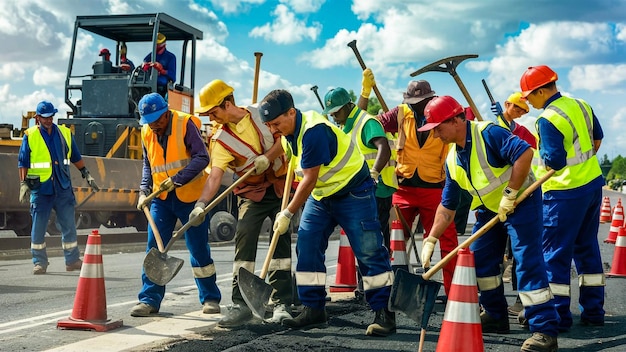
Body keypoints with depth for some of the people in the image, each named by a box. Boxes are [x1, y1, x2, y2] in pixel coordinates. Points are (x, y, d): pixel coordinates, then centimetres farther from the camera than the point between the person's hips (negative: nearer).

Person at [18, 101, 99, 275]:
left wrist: (87, 175, 14)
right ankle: (39, 262, 14)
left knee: (69, 226, 5)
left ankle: (72, 260, 15)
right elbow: (23, 162, -1)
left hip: (63, 188, 3)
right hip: (40, 189, -2)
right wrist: (23, 183, -9)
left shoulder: (64, 133, 9)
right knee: (38, 227, 2)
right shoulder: (30, 136, 0)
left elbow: (76, 157, 17)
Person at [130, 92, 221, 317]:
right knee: (154, 249, -1)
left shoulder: (185, 124, -14)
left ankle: (210, 298, 17)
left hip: (190, 197, -5)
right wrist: (144, 191, 0)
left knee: (199, 249, 3)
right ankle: (150, 300, 6)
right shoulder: (147, 133, 3)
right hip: (161, 198, 5)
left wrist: (176, 180, -27)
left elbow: (202, 157, -21)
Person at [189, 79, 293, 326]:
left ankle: (282, 304, 3)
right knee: (244, 241, -11)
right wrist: (201, 203, -31)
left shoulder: (261, 114, -6)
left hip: (280, 187, -1)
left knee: (282, 240, -3)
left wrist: (267, 157, -20)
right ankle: (241, 304, -5)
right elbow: (214, 176, -16)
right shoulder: (220, 140, -7)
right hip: (252, 193, 1)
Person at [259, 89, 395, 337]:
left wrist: (287, 213, -20)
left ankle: (384, 314, -2)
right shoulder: (288, 132, 0)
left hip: (352, 192, -9)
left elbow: (310, 179, -26)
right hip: (320, 195, 9)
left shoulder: (313, 131, -28)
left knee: (368, 252, -8)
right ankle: (313, 309, 9)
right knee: (306, 247, 1)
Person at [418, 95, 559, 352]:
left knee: (527, 261, -14)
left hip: (521, 201, -9)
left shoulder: (487, 133, -21)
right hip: (489, 208, 9)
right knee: (480, 259, 9)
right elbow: (447, 205, 7)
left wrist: (510, 194, -28)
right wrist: (431, 240, 2)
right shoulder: (452, 160, 3)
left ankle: (545, 330, -12)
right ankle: (496, 316, 24)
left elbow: (524, 153, -32)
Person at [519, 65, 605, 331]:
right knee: (587, 248, 16)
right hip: (593, 184, 9)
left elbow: (555, 162, -22)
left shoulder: (548, 119, -19)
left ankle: (558, 316, 4)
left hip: (565, 192, -9)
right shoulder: (581, 105, 7)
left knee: (555, 253, 1)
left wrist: (542, 155, -1)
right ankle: (593, 311, 23)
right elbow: (597, 139, 18)